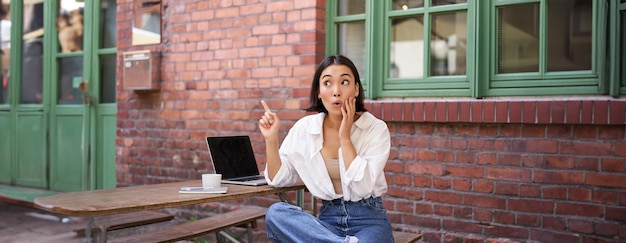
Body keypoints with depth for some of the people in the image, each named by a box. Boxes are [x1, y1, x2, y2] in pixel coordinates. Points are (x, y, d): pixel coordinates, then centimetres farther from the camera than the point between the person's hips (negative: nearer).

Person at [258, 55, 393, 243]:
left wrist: (345, 137, -17)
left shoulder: (376, 129, -8)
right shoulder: (304, 128, 0)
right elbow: (278, 179, 2)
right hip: (328, 218, 5)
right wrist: (271, 139, -10)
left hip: (368, 219, -4)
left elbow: (362, 187, -18)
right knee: (275, 213, -27)